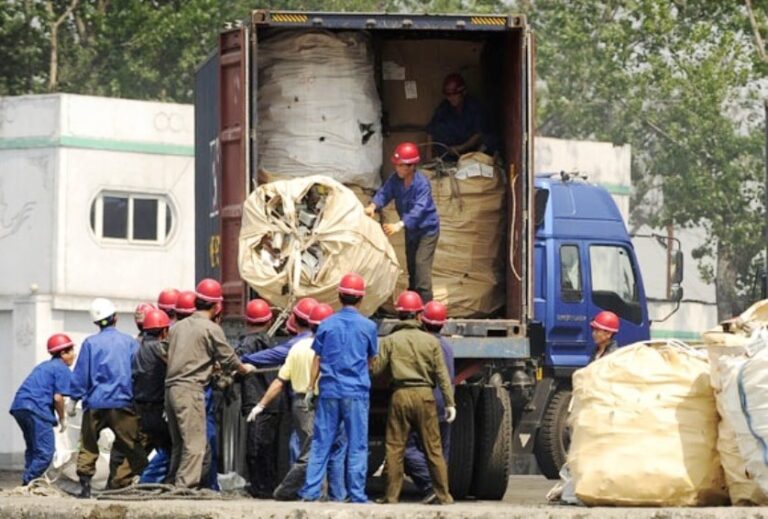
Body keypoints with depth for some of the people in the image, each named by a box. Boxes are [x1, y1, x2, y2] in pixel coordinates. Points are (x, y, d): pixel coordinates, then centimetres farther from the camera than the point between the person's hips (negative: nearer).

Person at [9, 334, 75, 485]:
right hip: (36, 409, -9)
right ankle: (29, 483, -15)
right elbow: (58, 397, -10)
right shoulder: (62, 370, -1)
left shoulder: (44, 366, 26)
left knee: (33, 449, 21)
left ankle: (28, 483, 20)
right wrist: (62, 419, 5)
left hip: (19, 406, 9)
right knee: (46, 452, -9)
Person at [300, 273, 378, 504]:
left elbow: (317, 360, 4)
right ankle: (357, 495, -2)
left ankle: (311, 491, 3)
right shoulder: (368, 326, -1)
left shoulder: (327, 325, 2)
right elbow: (371, 360, 11)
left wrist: (310, 389, 11)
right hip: (357, 393, -2)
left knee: (321, 443, 5)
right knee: (357, 445, 1)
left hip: (329, 391, 2)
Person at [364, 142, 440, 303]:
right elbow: (384, 193, -18)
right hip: (410, 229, 8)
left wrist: (400, 225, -52)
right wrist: (373, 206, -41)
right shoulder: (395, 179, -8)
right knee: (411, 267, 17)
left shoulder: (421, 183, -28)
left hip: (427, 228, -8)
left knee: (421, 266, -18)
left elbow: (418, 209, -38)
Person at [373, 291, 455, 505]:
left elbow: (377, 369, 2)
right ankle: (443, 495, 8)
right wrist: (449, 402, 5)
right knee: (433, 448, 6)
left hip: (400, 395, -1)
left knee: (394, 448, 4)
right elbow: (442, 375, 1)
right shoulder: (430, 341, 1)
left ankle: (392, 495, 3)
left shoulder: (390, 341, -1)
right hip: (424, 395, 1)